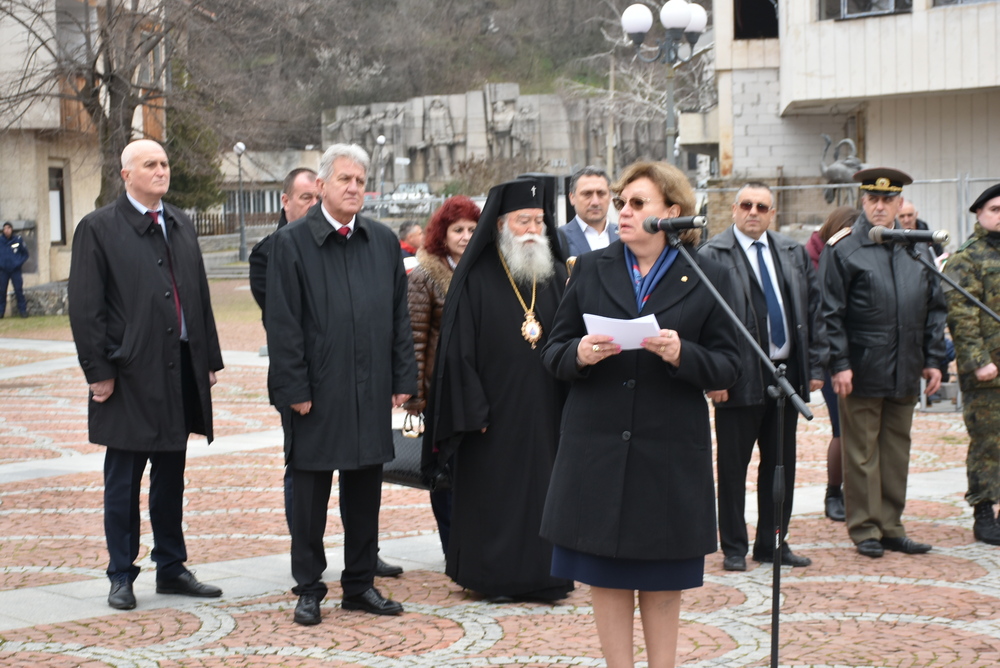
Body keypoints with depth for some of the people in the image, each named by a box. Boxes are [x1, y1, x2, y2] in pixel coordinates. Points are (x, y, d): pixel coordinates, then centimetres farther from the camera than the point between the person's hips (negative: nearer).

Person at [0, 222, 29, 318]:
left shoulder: (18, 240, -3)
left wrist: (19, 263, -5)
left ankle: (23, 310, 4)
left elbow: (25, 253, 6)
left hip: (15, 270, -1)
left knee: (19, 290, -3)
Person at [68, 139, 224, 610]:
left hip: (181, 371, 6)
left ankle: (171, 570, 23)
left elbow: (199, 295, 15)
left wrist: (210, 358, 10)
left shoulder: (181, 225, 13)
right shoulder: (98, 229, -5)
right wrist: (99, 371, -13)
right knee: (123, 482, 3)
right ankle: (121, 576, 13)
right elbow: (85, 307, -8)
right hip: (131, 376, -5)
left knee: (171, 478, 14)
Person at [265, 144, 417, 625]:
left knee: (365, 490, 11)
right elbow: (281, 323, -7)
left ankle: (360, 584, 22)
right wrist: (294, 388, -12)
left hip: (372, 391, 4)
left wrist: (403, 379, 5)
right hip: (317, 393, -4)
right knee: (310, 493, 4)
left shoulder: (384, 242, 9)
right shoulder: (292, 242, -4)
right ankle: (309, 589, 15)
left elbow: (399, 315, 11)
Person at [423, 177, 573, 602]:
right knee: (494, 493, 2)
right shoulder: (476, 279, -4)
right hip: (496, 410, -4)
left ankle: (542, 574, 17)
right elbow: (459, 348, -7)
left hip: (546, 410, 4)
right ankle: (494, 577, 13)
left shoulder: (556, 277, 9)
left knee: (544, 490, 6)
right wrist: (473, 410, -12)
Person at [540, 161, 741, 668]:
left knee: (663, 579, 8)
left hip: (670, 452, -1)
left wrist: (681, 354, -20)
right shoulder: (591, 269, 7)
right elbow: (553, 352, 8)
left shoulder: (708, 278, 1)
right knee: (606, 575, 6)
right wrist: (579, 354, -15)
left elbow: (728, 366, -1)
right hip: (598, 449, 2)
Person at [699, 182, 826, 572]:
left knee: (781, 465, 11)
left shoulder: (794, 253, 11)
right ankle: (734, 548, 13)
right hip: (741, 377, -5)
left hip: (787, 373, 5)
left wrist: (816, 365, 6)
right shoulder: (713, 256, -5)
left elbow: (814, 310, 13)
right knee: (733, 466, 2)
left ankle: (773, 544, 22)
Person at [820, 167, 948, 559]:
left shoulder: (918, 249, 10)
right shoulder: (842, 250, -4)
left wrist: (933, 360, 7)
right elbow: (830, 314, -7)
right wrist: (839, 364, -13)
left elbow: (935, 307, 13)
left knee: (897, 449, 10)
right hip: (862, 372, -5)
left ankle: (891, 527, 19)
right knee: (862, 451, 2)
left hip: (905, 374, 5)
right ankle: (865, 530, 11)